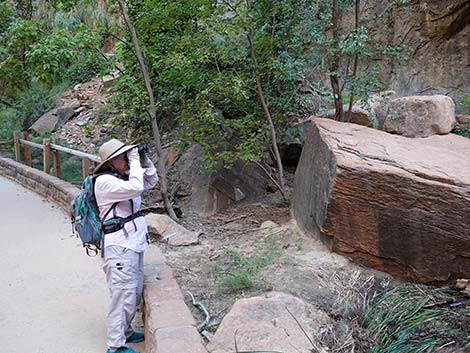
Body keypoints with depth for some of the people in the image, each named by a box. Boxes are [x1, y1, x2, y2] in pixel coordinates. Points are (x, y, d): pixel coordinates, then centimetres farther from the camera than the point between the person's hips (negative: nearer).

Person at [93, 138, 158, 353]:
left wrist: (145, 161, 7)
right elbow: (135, 188, -28)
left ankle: (125, 332, 33)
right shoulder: (105, 182, -14)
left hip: (134, 243, 9)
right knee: (122, 294, -5)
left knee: (135, 293, 17)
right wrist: (135, 162, -17)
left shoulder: (123, 177, 12)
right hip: (119, 247, -9)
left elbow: (152, 181, 22)